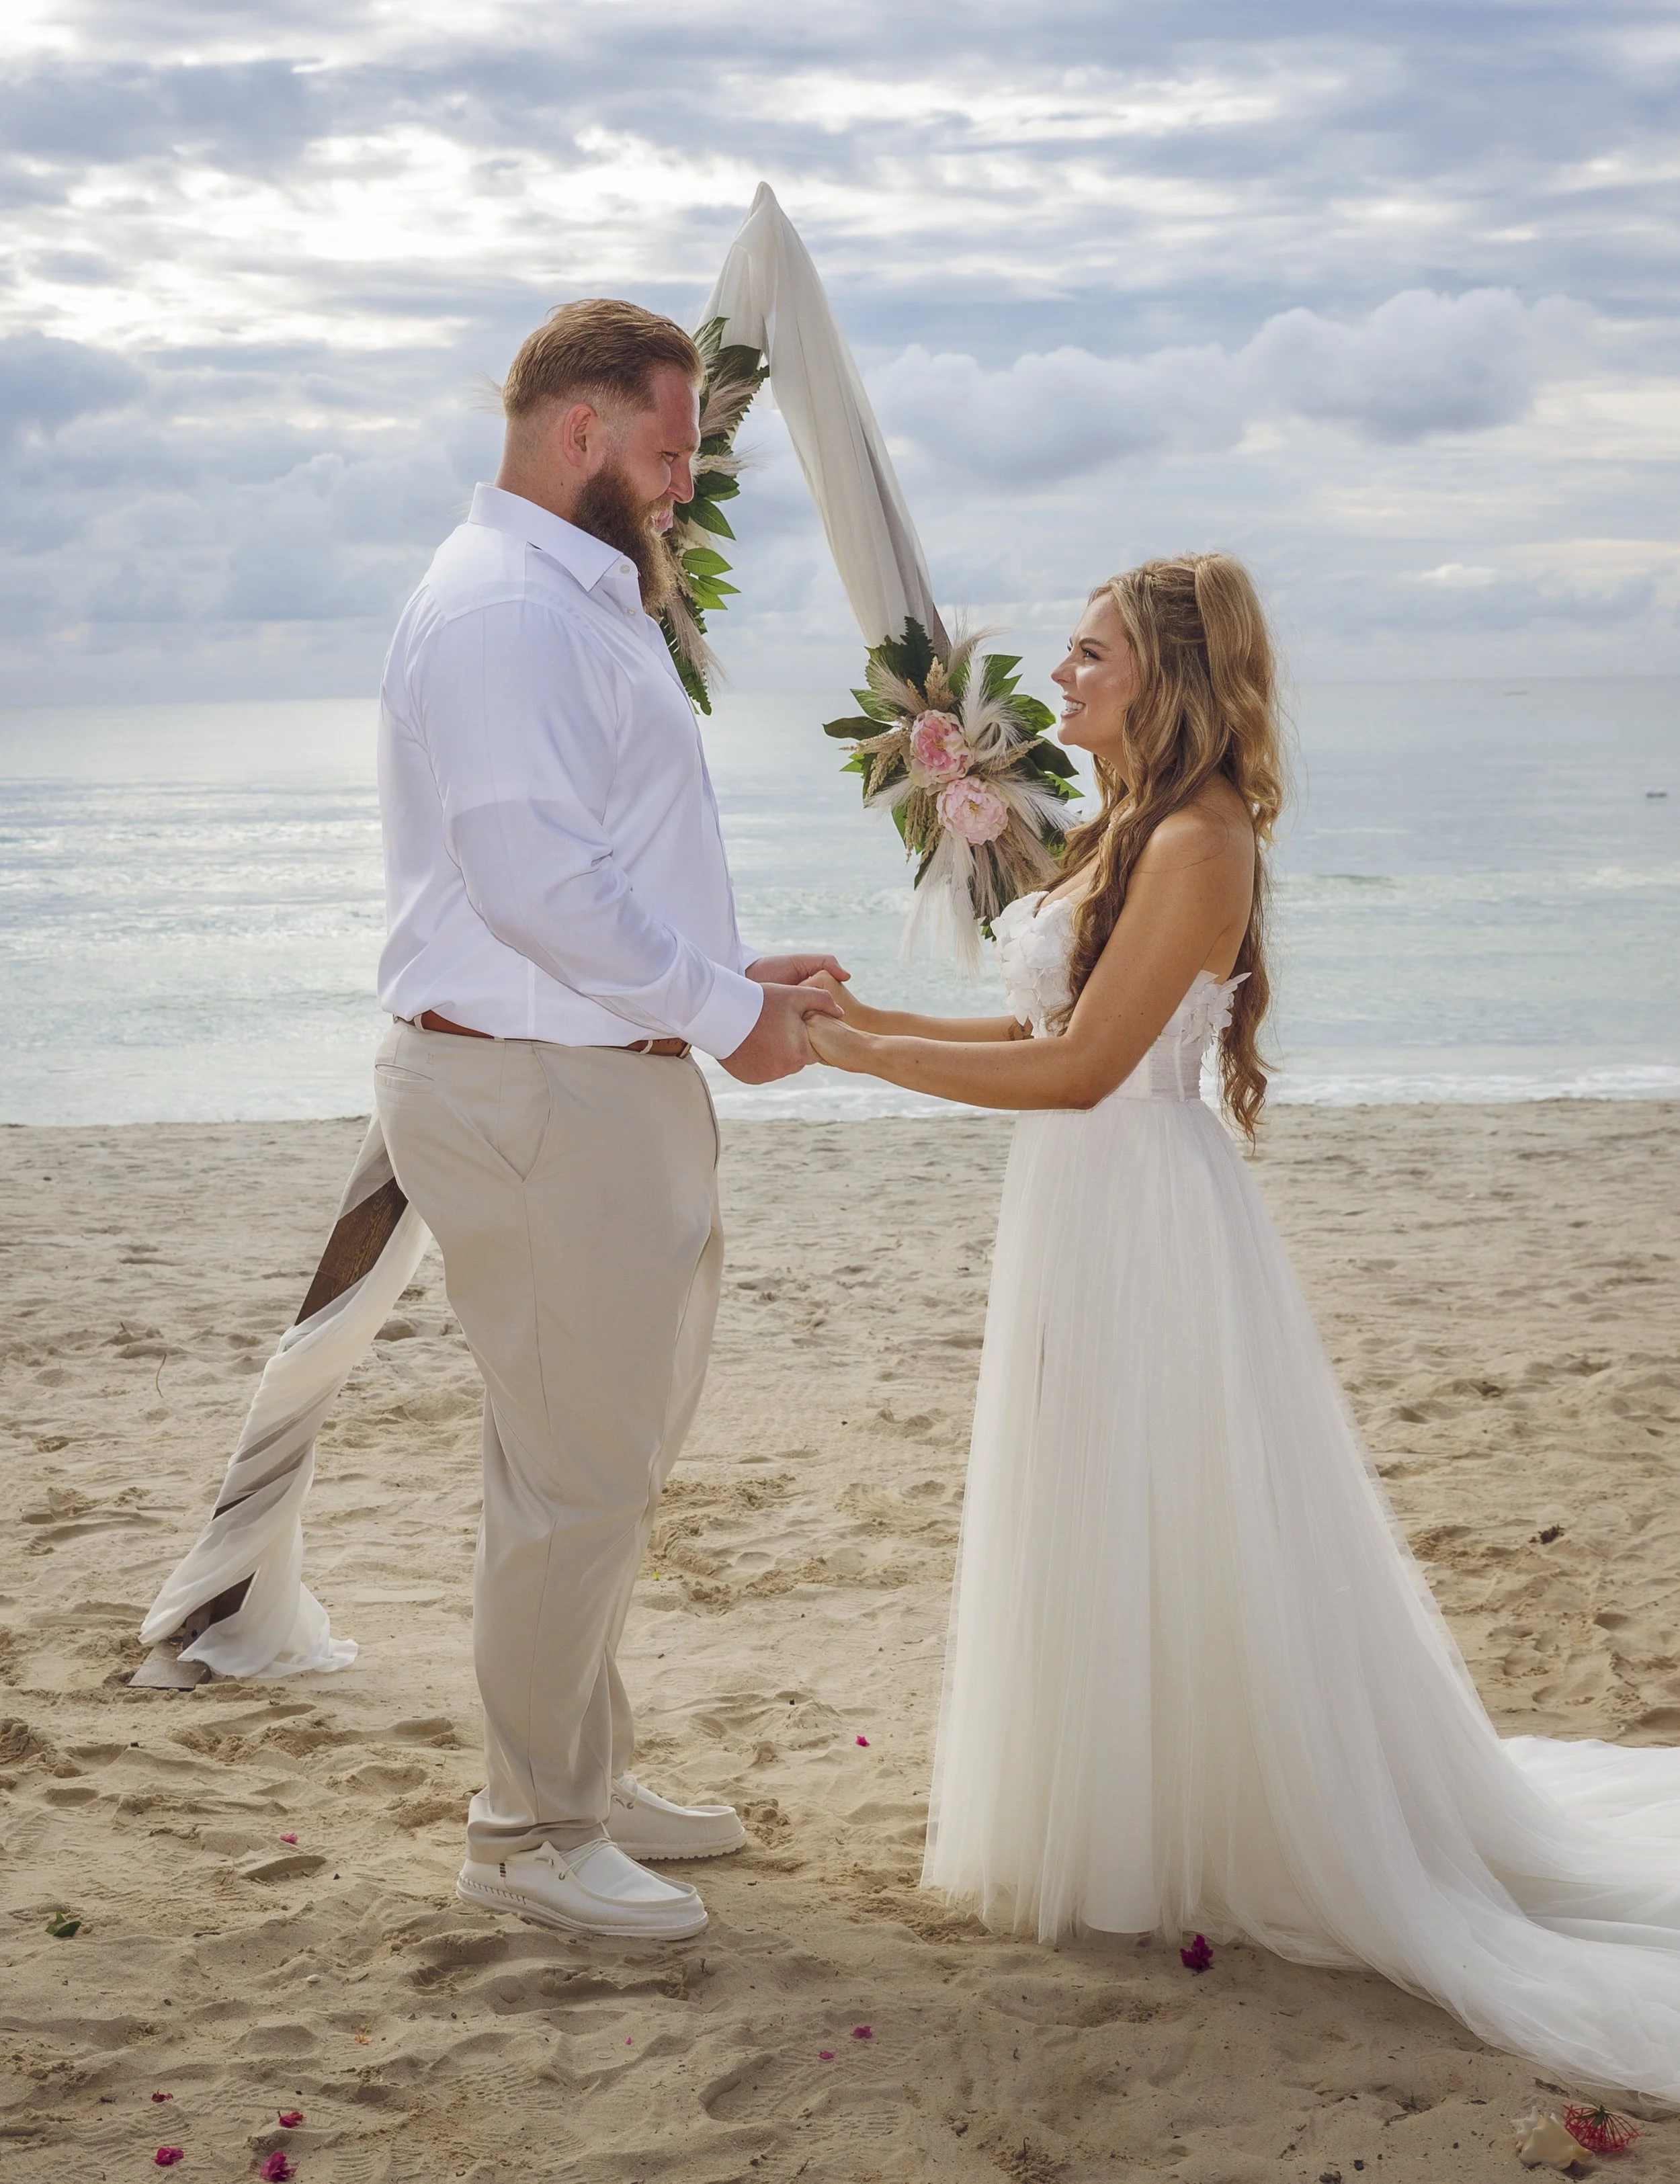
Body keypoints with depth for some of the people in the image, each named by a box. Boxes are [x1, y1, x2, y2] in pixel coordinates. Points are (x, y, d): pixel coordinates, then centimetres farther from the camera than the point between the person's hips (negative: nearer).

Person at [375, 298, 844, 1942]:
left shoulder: (581, 601, 19)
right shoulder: (505, 609, -16)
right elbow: (539, 884, -24)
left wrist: (730, 974, 12)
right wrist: (723, 1013, -16)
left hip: (608, 1081, 11)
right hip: (535, 1095, -11)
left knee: (607, 1453, 18)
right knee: (575, 1474, -3)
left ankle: (582, 1777, 32)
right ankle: (529, 1832, 12)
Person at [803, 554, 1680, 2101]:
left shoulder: (1198, 841, -19)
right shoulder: (1128, 832, 11)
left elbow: (1081, 1066, -22)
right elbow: (1037, 1030, 12)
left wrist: (862, 1052, -20)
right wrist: (875, 1015, 6)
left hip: (1146, 1219, -9)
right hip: (1082, 1216, 9)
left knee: (1152, 1539, 3)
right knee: (1100, 1533, 18)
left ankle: (1165, 1854, 19)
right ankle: (1125, 1820, 33)